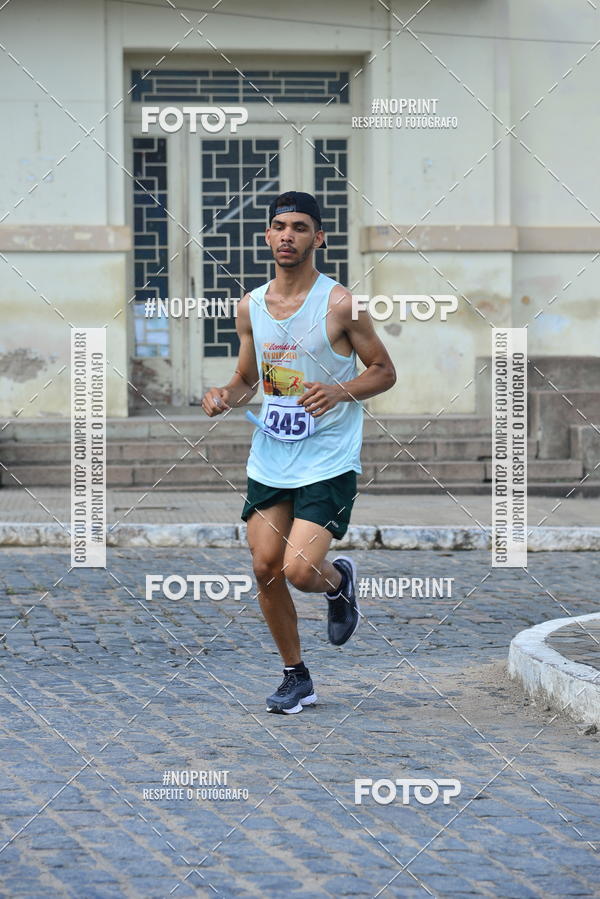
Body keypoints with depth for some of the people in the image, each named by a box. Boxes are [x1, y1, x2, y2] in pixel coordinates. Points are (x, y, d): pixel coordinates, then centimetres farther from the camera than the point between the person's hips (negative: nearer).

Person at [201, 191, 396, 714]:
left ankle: (340, 579, 22)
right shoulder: (251, 307, 6)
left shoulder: (341, 305, -10)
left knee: (299, 570, -16)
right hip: (269, 459, 5)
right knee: (266, 568, 2)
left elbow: (385, 372, -3)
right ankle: (296, 678, 19)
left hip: (328, 460, -5)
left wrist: (340, 391, -21)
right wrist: (225, 396, -5)